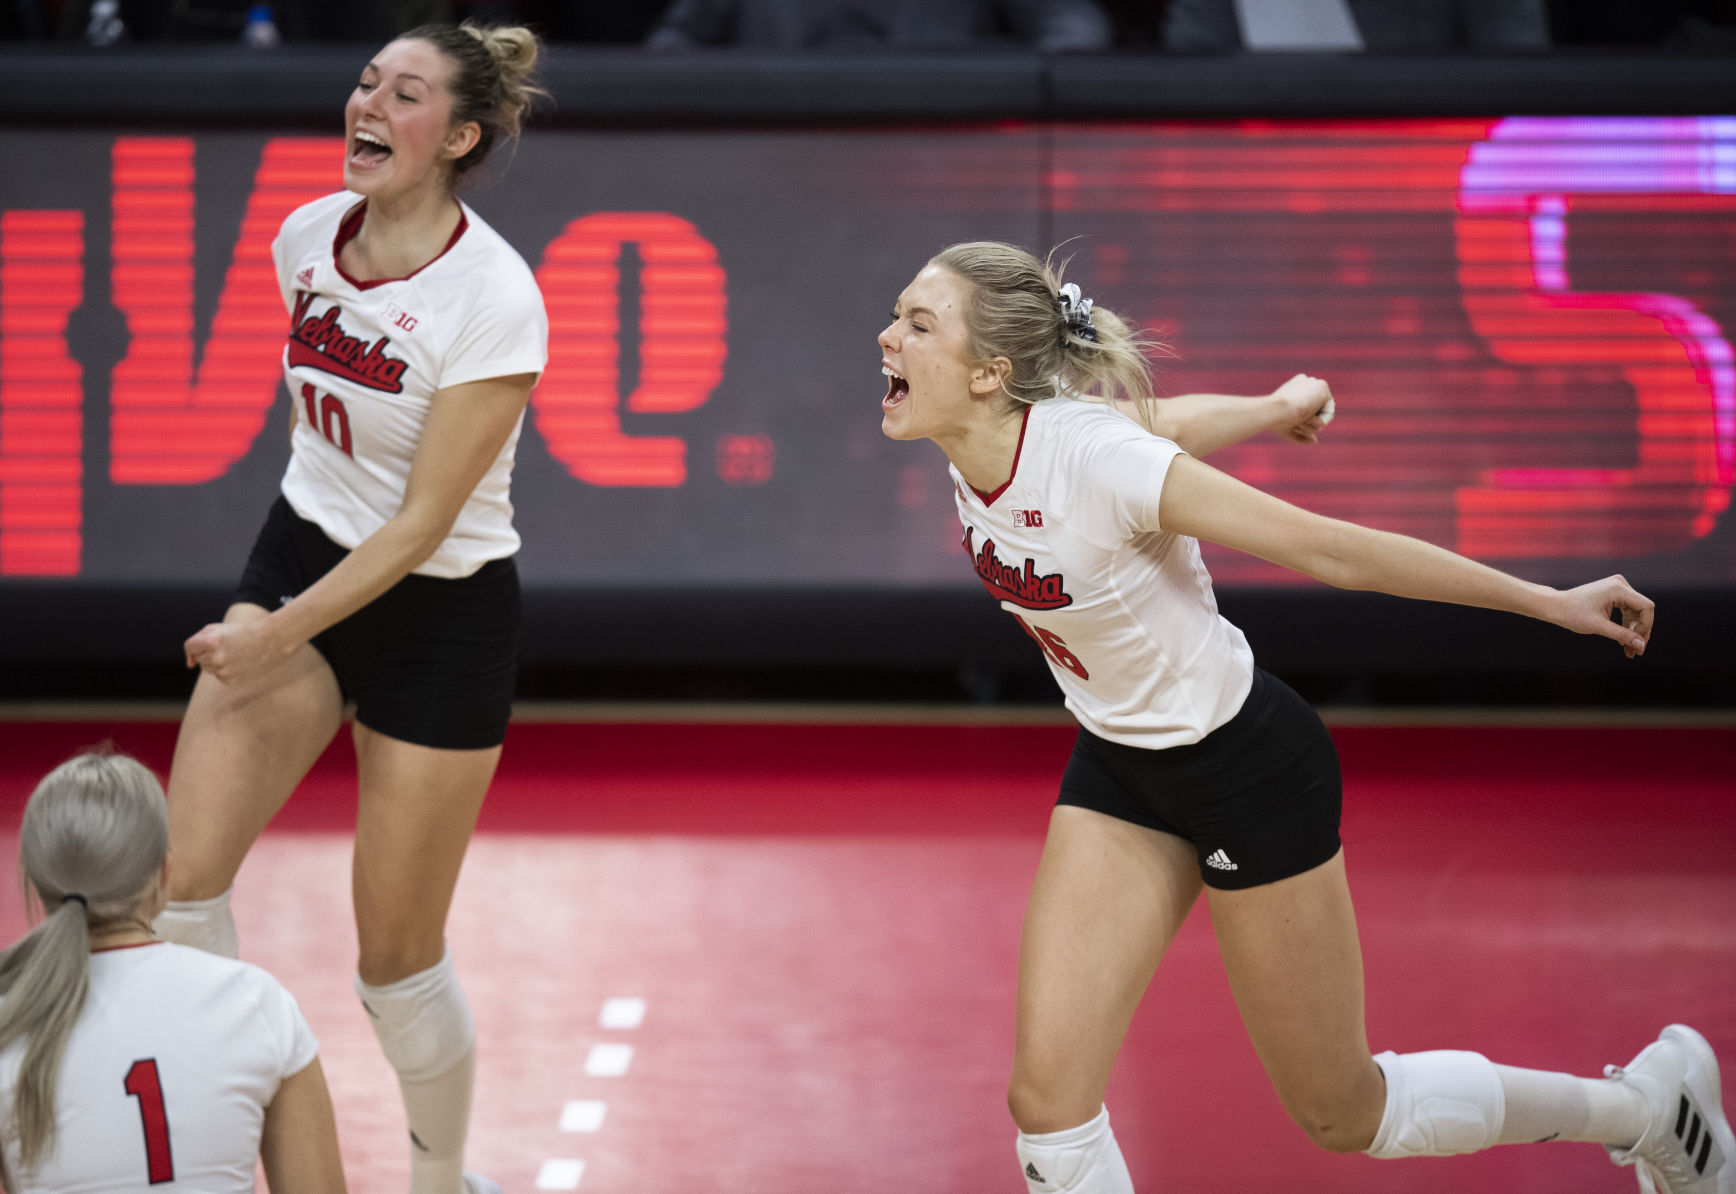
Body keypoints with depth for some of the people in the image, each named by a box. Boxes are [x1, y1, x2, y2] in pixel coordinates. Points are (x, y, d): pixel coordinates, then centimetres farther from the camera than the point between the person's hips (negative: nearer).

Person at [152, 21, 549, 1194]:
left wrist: (278, 636, -20)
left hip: (441, 612, -5)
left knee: (396, 954, 2)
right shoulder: (305, 239, -4)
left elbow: (422, 524, -20)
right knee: (183, 872, -9)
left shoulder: (495, 300, -23)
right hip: (303, 556, 6)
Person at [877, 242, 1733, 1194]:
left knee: (1343, 1115, 8)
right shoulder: (971, 453, -10)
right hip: (1120, 768, 7)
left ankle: (1648, 1103, 31)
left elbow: (1332, 548, -26)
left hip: (1252, 770, -7)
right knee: (1047, 1098, -8)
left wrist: (1553, 603, -19)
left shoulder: (1094, 458, -32)